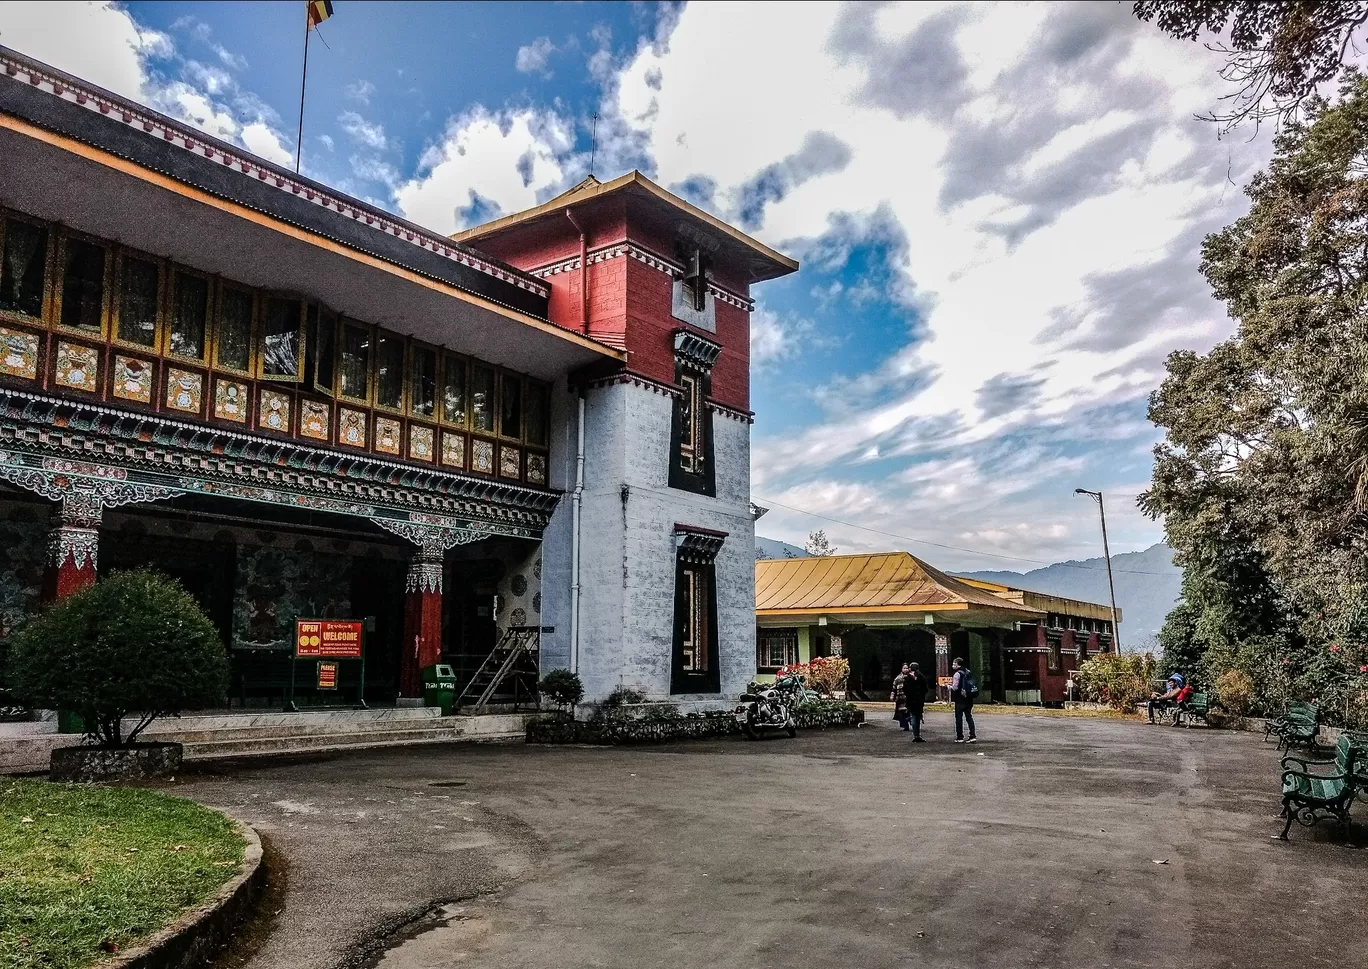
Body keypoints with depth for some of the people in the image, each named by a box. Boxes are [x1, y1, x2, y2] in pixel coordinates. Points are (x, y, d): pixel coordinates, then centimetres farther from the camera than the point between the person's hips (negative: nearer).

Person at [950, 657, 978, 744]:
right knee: (969, 716, 11)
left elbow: (955, 687, -20)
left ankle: (959, 737, 6)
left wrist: (949, 686, 2)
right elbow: (974, 684, 16)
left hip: (960, 700, -7)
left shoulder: (958, 674, -15)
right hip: (969, 699, 7)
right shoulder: (969, 672, 8)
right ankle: (973, 736, 3)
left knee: (959, 718, 3)